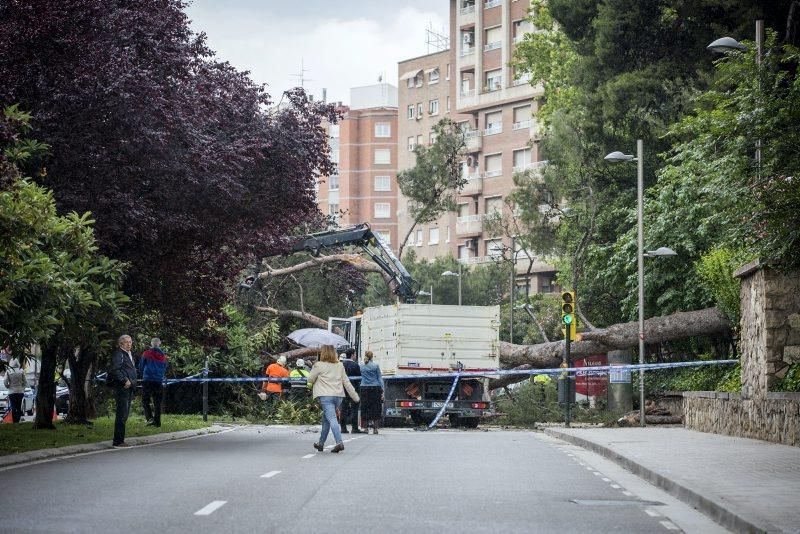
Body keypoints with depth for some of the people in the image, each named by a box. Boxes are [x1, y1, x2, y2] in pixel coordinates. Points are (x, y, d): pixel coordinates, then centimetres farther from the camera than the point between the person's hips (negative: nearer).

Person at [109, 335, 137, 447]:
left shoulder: (129, 354, 22)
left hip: (129, 388, 10)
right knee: (122, 414, -10)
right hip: (122, 388, -10)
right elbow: (114, 370, -20)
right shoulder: (118, 354, -10)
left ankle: (119, 440, 18)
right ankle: (118, 441, -8)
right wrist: (125, 380, -21)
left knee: (124, 415, 12)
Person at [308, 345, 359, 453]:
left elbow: (310, 380, 6)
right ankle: (321, 443, 27)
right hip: (338, 396, 6)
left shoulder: (319, 365, -3)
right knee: (325, 419, 19)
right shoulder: (340, 366, 13)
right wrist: (355, 396, 17)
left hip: (326, 396, -6)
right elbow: (346, 382, 14)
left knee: (331, 418, -14)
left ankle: (339, 443, -29)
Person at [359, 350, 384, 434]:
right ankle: (375, 428, -1)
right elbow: (380, 378, -1)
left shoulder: (361, 367, 6)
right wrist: (382, 390, 2)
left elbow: (360, 378, 10)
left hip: (364, 389, 2)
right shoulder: (375, 366, -2)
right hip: (375, 388, -2)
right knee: (375, 408, 2)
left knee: (365, 408, 6)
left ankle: (366, 428, 5)